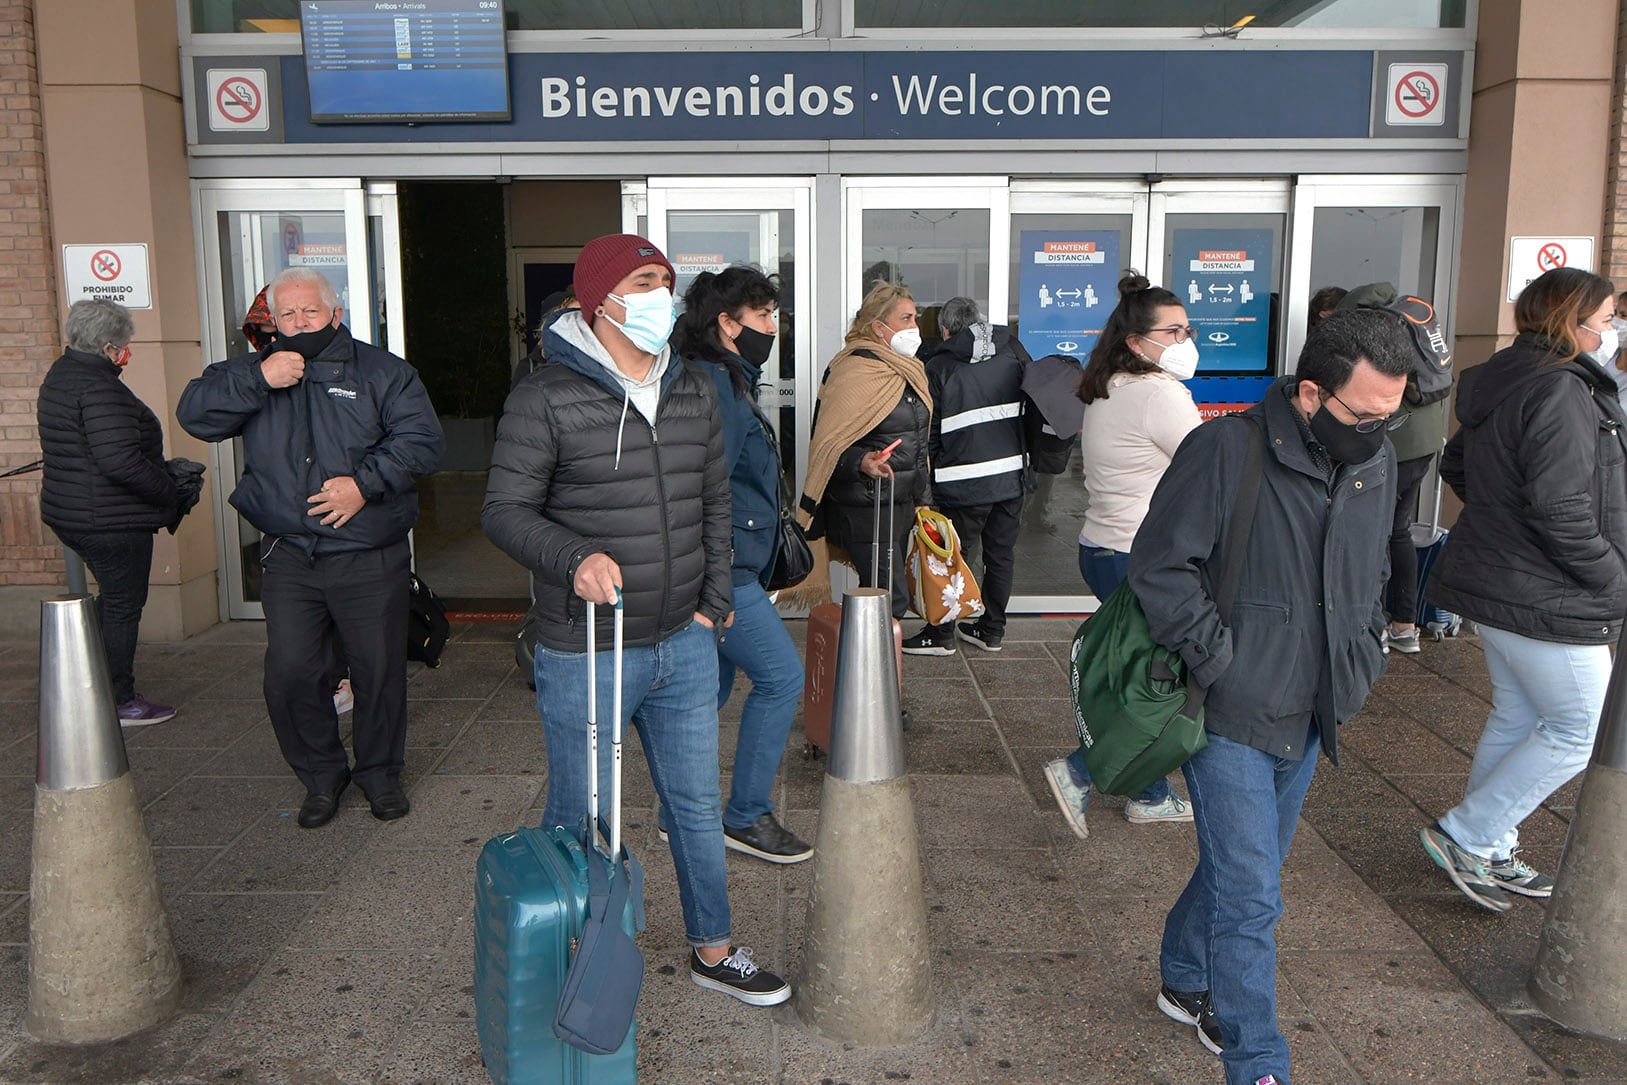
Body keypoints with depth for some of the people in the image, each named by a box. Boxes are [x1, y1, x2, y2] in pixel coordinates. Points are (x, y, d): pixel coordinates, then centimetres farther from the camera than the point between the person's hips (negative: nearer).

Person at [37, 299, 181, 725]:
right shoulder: (98, 387, -22)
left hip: (69, 512, 10)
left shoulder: (61, 374, 12)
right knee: (124, 606, 2)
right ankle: (119, 704, 13)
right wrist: (170, 493, -18)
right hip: (111, 520, -10)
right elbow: (121, 460, -30)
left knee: (112, 596, 24)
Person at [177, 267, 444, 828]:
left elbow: (421, 439, -7)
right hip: (289, 560, 2)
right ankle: (321, 775, 22)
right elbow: (194, 413, 0)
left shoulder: (382, 371, 4)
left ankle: (380, 772, 26)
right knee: (290, 674, 1)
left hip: (370, 561, -2)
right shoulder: (255, 371, 13)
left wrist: (365, 483, -19)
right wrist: (258, 378, -13)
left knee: (378, 671, 6)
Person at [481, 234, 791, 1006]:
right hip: (584, 655, -5)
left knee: (697, 805, 18)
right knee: (578, 820, 9)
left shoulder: (694, 391, 7)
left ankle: (713, 951, 38)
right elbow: (505, 510, -12)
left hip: (684, 646, 6)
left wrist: (714, 603, 6)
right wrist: (574, 558, -30)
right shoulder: (546, 398, -12)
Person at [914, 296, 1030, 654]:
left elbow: (929, 433, -4)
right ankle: (992, 630, 23)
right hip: (1012, 474, 5)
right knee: (1001, 553, 13)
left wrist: (927, 485, 2)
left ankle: (942, 633, 13)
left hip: (965, 483, -4)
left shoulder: (938, 366, -5)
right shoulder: (1013, 351, 6)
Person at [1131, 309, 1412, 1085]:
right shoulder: (1225, 451, -18)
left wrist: (1362, 659, 9)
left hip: (1308, 720, 7)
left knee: (1240, 868, 21)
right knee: (1251, 895, -3)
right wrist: (1218, 661, -18)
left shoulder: (1376, 465, 4)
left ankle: (1185, 982, 43)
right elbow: (1159, 567, -17)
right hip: (1231, 719, -7)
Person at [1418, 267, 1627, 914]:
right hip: (1544, 600, -10)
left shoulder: (1504, 384, 10)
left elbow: (1456, 465, 23)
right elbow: (1561, 509, -26)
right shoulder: (1561, 391, -20)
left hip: (1499, 585, 10)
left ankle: (1489, 856, 28)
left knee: (1515, 719, 18)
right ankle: (1465, 836, 6)